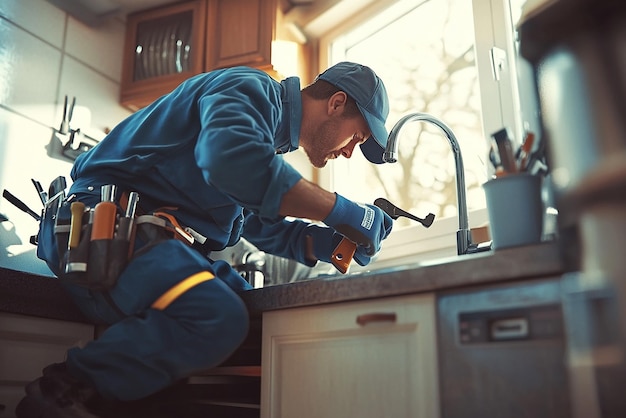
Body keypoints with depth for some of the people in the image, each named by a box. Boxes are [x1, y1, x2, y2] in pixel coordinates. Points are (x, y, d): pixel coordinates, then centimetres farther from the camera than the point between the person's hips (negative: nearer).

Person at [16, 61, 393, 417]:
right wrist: (343, 211, -20)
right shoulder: (252, 89, -7)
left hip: (163, 241, 10)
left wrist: (340, 240, 12)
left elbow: (270, 230, 28)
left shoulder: (273, 135, 23)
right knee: (218, 319, -30)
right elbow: (232, 161, -30)